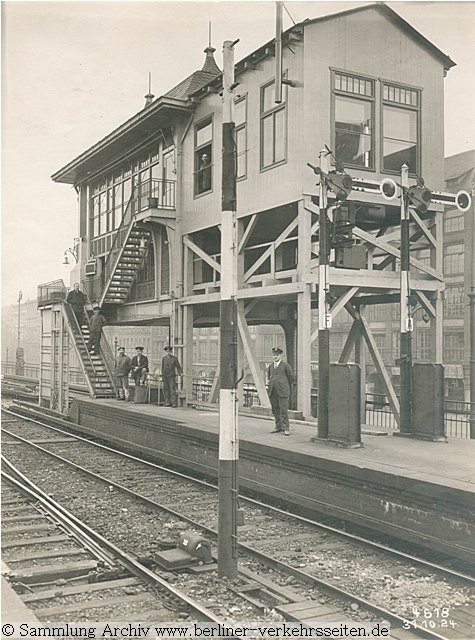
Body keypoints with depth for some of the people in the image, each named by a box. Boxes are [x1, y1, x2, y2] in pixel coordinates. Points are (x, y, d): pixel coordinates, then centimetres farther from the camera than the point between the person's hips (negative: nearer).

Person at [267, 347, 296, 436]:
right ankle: (278, 427, 18)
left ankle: (286, 428, -3)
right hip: (272, 392, 5)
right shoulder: (270, 366, 14)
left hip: (282, 392, -5)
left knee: (284, 410, -7)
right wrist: (269, 381, 13)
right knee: (275, 410, 9)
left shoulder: (285, 365, -1)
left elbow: (292, 378, 4)